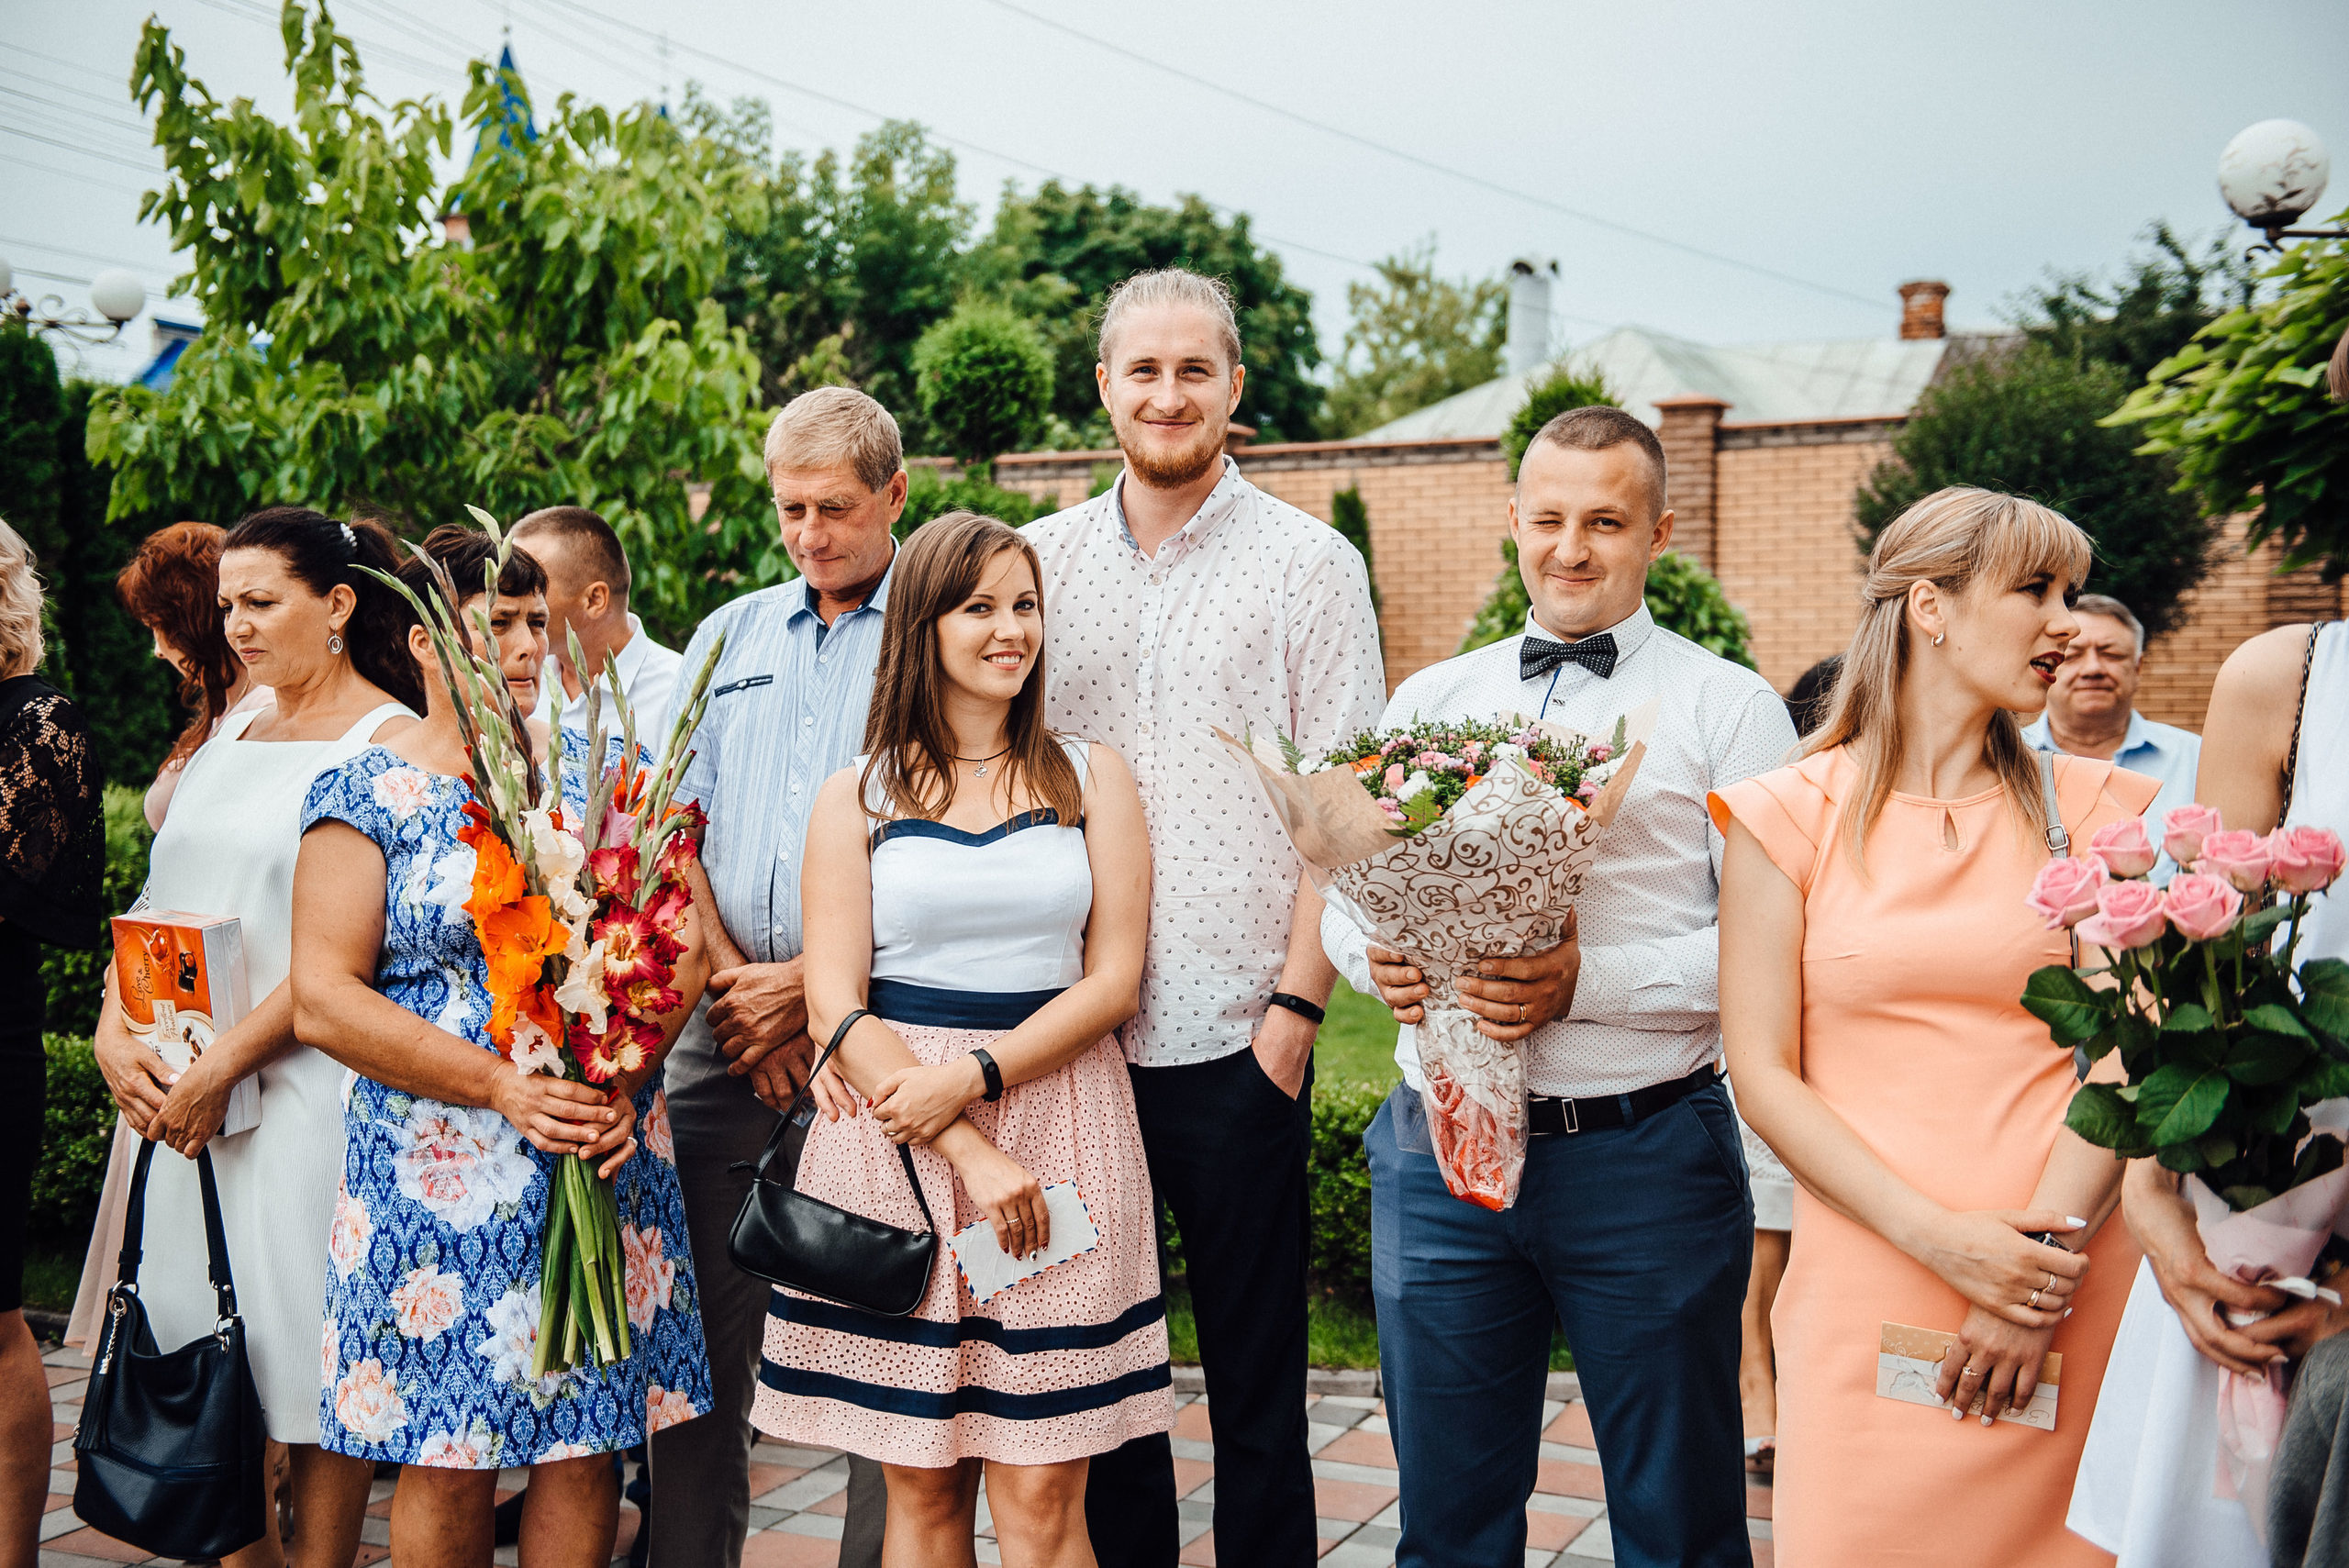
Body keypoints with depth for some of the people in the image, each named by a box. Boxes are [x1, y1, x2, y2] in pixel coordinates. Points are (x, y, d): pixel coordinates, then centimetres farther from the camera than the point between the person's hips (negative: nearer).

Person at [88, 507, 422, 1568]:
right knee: (203, 1341, 11)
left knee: (308, 1360, -1)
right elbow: (161, 897, 14)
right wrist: (114, 1029, -2)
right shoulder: (232, 735, 16)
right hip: (180, 1089, 7)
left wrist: (225, 1064, -17)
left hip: (302, 1087, -7)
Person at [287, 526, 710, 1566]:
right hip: (438, 1169, -3)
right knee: (448, 1458, 3)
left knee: (589, 1440, 5)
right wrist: (503, 1087, -16)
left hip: (608, 1158, 3)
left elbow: (680, 942, 7)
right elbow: (323, 1000, -8)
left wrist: (627, 1076, -10)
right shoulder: (368, 794, 0)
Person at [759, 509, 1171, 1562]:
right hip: (894, 1146, 0)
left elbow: (1113, 977, 2)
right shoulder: (857, 797, 6)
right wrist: (970, 1156, -13)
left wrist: (974, 1076, -12)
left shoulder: (1091, 777, 9)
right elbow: (836, 1002, -2)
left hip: (1056, 1111, 0)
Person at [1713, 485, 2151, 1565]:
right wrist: (1942, 1240, -12)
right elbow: (1764, 1076, -3)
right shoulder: (1789, 816, 2)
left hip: (2066, 1295, 2)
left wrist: (2045, 1263, -12)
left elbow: (2122, 1056, 0)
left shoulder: (2090, 809, 8)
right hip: (1868, 1294, -1)